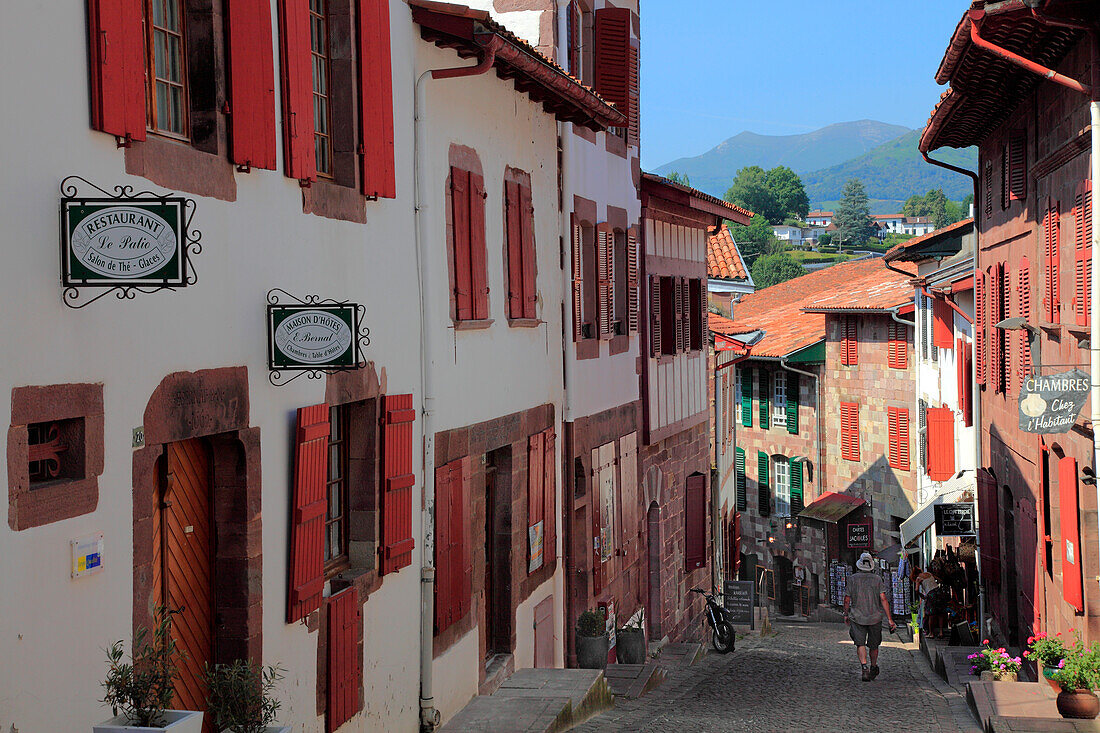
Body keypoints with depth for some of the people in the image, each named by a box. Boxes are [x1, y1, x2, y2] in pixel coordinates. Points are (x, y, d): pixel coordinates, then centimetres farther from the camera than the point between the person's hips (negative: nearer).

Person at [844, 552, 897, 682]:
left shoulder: (852, 579, -3)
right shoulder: (877, 579, -3)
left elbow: (847, 600, 0)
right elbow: (883, 599, -9)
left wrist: (846, 614, 16)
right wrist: (890, 619, -8)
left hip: (857, 617, -1)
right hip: (875, 617, 1)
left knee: (860, 644, -5)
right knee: (873, 645, 17)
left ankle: (864, 667, -27)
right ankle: (873, 668, 34)